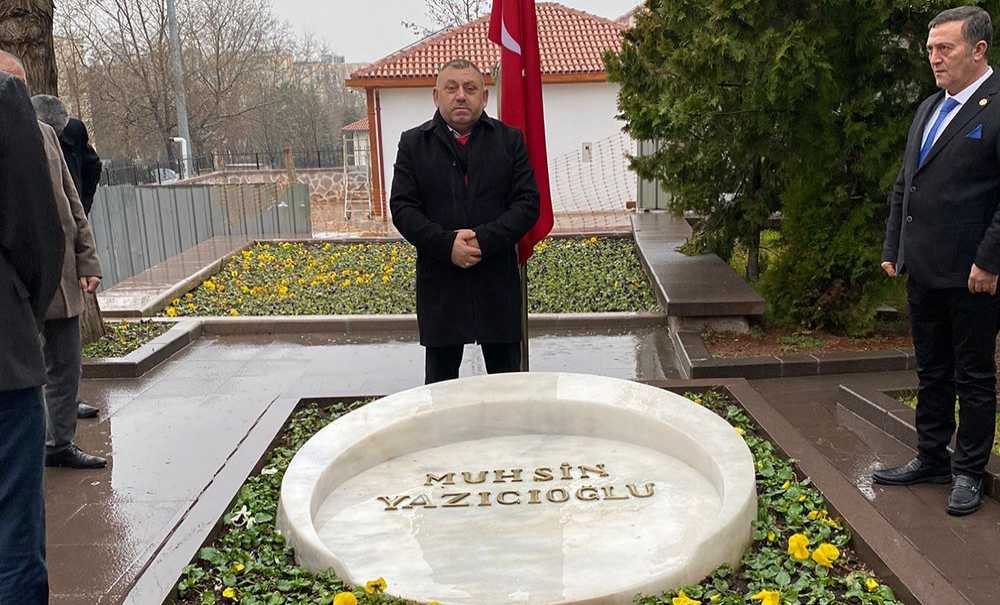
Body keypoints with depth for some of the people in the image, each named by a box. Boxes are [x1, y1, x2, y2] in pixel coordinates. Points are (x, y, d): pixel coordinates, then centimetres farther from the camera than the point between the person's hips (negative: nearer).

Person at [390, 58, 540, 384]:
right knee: (440, 379, 11)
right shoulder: (413, 143, 5)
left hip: (498, 281, 0)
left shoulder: (510, 140, 4)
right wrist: (446, 244, -16)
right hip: (439, 282, 0)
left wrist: (484, 239, -16)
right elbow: (402, 207, -2)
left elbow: (528, 203, -2)